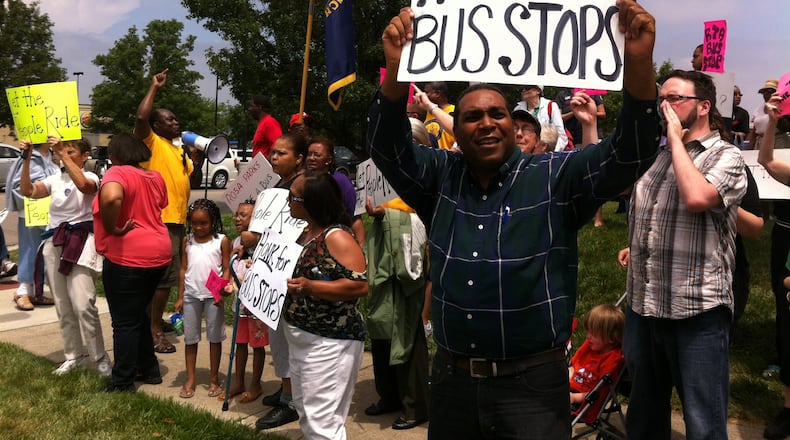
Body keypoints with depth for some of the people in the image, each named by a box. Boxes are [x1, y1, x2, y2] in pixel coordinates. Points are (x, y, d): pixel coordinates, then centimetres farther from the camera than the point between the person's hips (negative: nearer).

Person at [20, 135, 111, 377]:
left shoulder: (90, 177, -4)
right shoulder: (55, 179, 11)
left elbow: (83, 185, -28)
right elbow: (28, 191, -2)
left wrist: (63, 154, -28)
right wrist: (26, 159, -10)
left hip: (80, 241, -6)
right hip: (54, 242, 6)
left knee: (83, 305, -13)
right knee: (63, 306, 9)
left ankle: (100, 357, -1)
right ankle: (73, 355, 20)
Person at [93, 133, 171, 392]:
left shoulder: (117, 173, -13)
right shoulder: (155, 177, 10)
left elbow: (112, 198, -34)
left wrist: (112, 229, -22)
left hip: (127, 256, -8)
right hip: (158, 252, 8)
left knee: (124, 321, 2)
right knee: (139, 314, 23)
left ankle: (123, 384, 10)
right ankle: (149, 369, 30)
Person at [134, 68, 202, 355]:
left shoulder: (179, 150, 19)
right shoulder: (151, 142, -8)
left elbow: (190, 177, 25)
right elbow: (140, 118, -26)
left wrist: (197, 158, 7)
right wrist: (155, 87, -17)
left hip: (178, 219, 9)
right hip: (161, 219, -9)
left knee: (169, 275, 17)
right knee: (165, 276, -7)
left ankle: (158, 320, 30)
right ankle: (154, 329, 1)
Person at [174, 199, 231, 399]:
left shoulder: (221, 241, -5)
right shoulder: (187, 241, 4)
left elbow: (226, 269, -3)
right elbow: (183, 269, 7)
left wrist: (222, 290, -16)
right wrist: (180, 297, 5)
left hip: (213, 295, -3)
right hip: (191, 294, 3)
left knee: (215, 337, 7)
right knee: (190, 337, 8)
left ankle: (214, 378, 18)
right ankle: (190, 379, 18)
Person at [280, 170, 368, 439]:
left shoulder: (337, 237, -19)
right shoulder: (307, 233, 10)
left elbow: (360, 285, -26)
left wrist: (309, 287, -31)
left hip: (329, 343, -10)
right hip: (301, 339, 10)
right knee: (306, 416, 20)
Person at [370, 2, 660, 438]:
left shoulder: (556, 178, -4)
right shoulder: (440, 178, 5)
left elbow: (628, 153, -15)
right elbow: (387, 146, -7)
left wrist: (638, 63, -32)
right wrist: (396, 67, -25)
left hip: (532, 381, -3)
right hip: (450, 377, 3)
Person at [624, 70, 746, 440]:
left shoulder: (725, 156, -5)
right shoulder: (654, 155, 14)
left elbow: (696, 197, -25)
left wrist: (676, 138, -12)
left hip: (697, 311, -6)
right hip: (642, 307, 6)